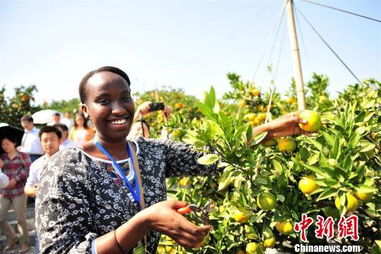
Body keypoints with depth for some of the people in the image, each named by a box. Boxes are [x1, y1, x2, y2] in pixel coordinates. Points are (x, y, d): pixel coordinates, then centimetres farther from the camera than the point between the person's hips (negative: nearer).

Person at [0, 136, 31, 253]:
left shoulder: (23, 155, 1)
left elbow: (28, 169, -10)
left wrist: (15, 179, -17)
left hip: (19, 191, -4)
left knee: (21, 219, 2)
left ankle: (24, 242, 18)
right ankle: (12, 238, 26)